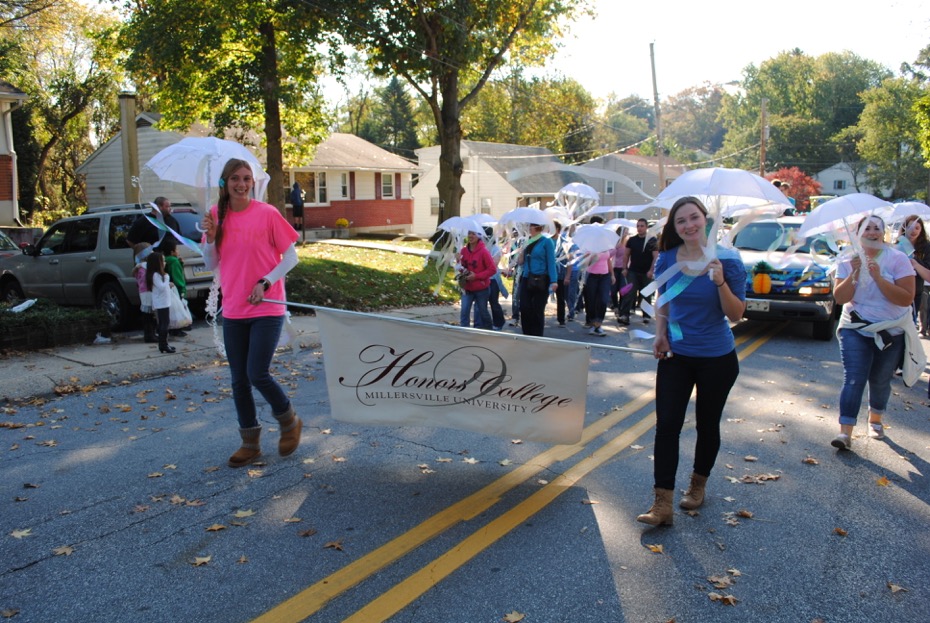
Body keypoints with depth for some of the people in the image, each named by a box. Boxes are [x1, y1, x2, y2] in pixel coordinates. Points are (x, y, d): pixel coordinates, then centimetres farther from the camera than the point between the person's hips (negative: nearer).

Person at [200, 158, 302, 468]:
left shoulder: (267, 213, -7)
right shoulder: (217, 216, 6)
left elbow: (291, 256, -4)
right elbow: (212, 264, 10)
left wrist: (265, 283, -15)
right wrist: (210, 238, -8)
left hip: (266, 308, -5)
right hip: (233, 310, 5)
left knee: (257, 374, -10)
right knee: (239, 379, 9)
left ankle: (289, 421, 18)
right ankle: (250, 442, 24)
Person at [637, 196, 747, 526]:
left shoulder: (727, 259, -11)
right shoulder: (666, 259, -3)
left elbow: (736, 314, -12)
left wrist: (720, 281, -27)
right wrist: (660, 334, -2)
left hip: (717, 358, -2)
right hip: (675, 355, 2)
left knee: (707, 425, 13)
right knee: (666, 425, -5)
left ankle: (697, 486, 37)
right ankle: (662, 505, -1)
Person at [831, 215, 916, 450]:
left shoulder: (898, 259, -8)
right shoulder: (848, 261, -1)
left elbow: (907, 298, -18)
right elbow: (840, 298, -10)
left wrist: (878, 277, -25)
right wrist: (854, 273, -22)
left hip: (892, 332, 0)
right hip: (855, 330, 0)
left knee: (880, 381, 12)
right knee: (853, 379, -11)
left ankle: (875, 420, 38)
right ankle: (845, 433, -13)